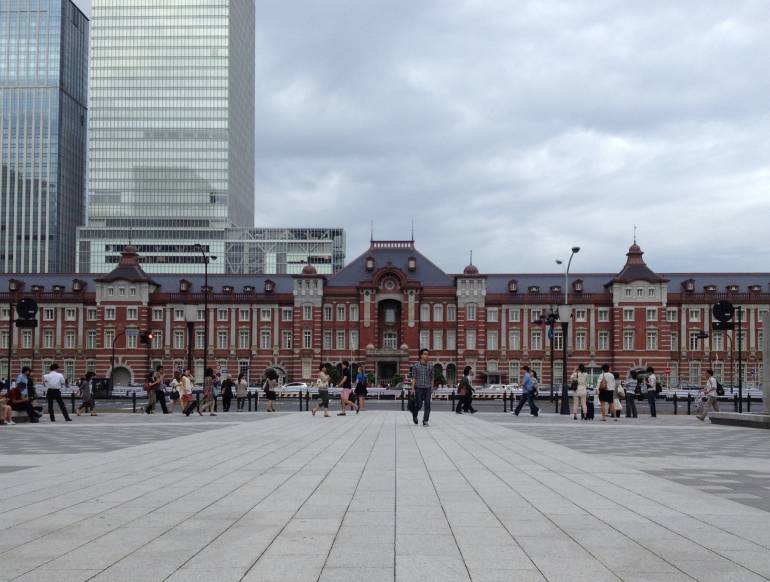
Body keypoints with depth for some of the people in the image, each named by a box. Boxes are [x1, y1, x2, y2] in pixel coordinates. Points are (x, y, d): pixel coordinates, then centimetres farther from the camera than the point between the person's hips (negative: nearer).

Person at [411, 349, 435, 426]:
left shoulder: (430, 367, 7)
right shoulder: (416, 366, 1)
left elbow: (432, 378, 13)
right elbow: (413, 378, 1)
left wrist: (432, 389, 10)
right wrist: (413, 388, -6)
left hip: (428, 389, 2)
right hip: (419, 388, -2)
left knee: (427, 406, -5)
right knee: (419, 405, -1)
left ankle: (425, 421, 2)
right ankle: (414, 415, 29)